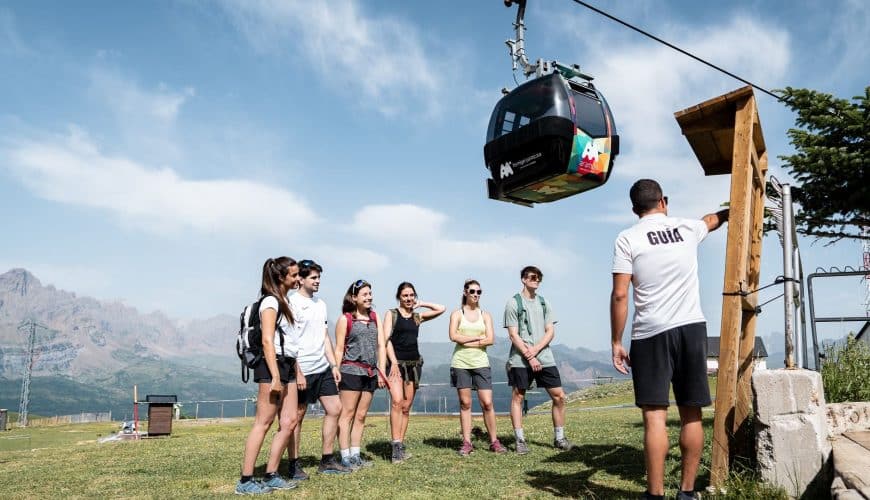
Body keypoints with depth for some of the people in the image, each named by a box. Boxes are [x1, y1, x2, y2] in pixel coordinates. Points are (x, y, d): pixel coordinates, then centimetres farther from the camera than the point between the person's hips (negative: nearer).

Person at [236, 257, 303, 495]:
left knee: (289, 421, 6)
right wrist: (275, 377, -22)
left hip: (287, 366, 9)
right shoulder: (270, 301, -9)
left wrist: (297, 370, 19)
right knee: (263, 423, -6)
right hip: (272, 365, -9)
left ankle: (271, 476, 13)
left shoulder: (284, 302, 18)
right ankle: (245, 481, -1)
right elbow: (267, 341, -17)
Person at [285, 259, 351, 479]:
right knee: (297, 416, 1)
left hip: (323, 368, 8)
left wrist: (334, 365, 11)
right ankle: (294, 465, 12)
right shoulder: (292, 302, -8)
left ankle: (327, 461, 17)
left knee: (334, 409, 7)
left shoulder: (320, 303, 15)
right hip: (303, 370, -8)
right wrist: (297, 372, -18)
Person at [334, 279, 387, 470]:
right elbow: (339, 349, -2)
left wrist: (381, 371, 3)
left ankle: (355, 455, 16)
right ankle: (345, 457, 1)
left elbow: (381, 345, 9)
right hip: (351, 371, -5)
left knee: (361, 416, 9)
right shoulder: (345, 319, -1)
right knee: (347, 414, -2)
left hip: (370, 373, 5)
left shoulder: (375, 317, 12)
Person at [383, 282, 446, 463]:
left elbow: (441, 309, 13)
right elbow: (387, 339, -5)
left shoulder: (417, 316, 14)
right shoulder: (391, 314, 4)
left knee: (406, 407, 5)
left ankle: (401, 446, 10)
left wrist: (420, 304, 11)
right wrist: (394, 362, -15)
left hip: (414, 363, 5)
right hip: (396, 362, -4)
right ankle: (396, 446, -21)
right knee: (397, 402, -20)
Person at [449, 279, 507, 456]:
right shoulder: (457, 314, 5)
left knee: (487, 403, -3)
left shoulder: (485, 315, 10)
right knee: (465, 403, 4)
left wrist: (467, 342, -9)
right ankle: (467, 443, 9)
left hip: (481, 363, 1)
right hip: (461, 363, -1)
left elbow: (490, 340, -2)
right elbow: (454, 336, -10)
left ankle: (494, 441, 7)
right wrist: (478, 337, -8)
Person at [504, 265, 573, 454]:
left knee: (559, 396, 1)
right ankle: (520, 440, 7)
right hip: (520, 359, -4)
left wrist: (535, 350, -9)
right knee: (517, 397, -1)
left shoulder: (544, 303, 13)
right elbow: (513, 335, -6)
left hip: (545, 358, 4)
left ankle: (559, 437, 13)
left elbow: (550, 332, 7)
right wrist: (529, 356, -12)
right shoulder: (513, 303, 0)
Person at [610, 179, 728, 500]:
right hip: (692, 328, 4)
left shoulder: (627, 239, -1)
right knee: (691, 415, 10)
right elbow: (713, 220, 36)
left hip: (652, 333, -4)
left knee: (655, 416, -5)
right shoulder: (687, 228, 11)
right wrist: (729, 210, 59)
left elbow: (620, 295, -8)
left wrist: (616, 342, -2)